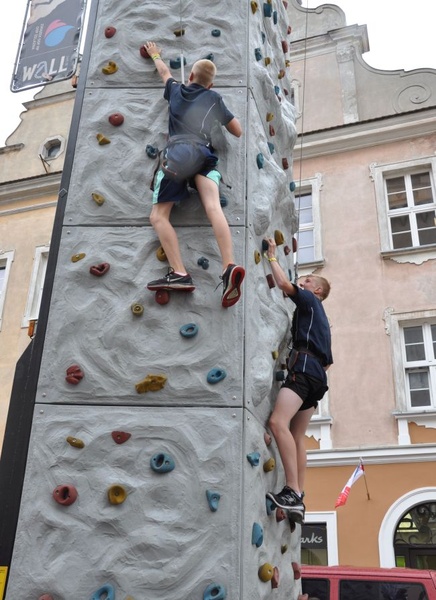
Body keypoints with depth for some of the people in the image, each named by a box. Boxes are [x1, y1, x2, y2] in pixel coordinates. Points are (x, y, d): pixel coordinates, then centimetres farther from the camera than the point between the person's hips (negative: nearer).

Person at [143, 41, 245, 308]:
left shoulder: (176, 90, 27)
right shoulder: (214, 98, 22)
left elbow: (165, 72, 50)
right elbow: (238, 131, 26)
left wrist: (155, 54, 71)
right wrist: (226, 116, 46)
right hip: (204, 156, 0)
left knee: (158, 216, 0)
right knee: (213, 207, -20)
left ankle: (180, 273, -20)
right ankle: (229, 268, -43)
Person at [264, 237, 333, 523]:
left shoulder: (310, 301, 9)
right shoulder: (319, 316, 33)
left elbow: (283, 283, -3)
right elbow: (327, 361, 33)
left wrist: (272, 256, 10)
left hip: (305, 368, -10)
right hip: (316, 375, 10)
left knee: (278, 422, -25)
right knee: (297, 435, 7)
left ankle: (293, 492, -33)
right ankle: (298, 499, 3)